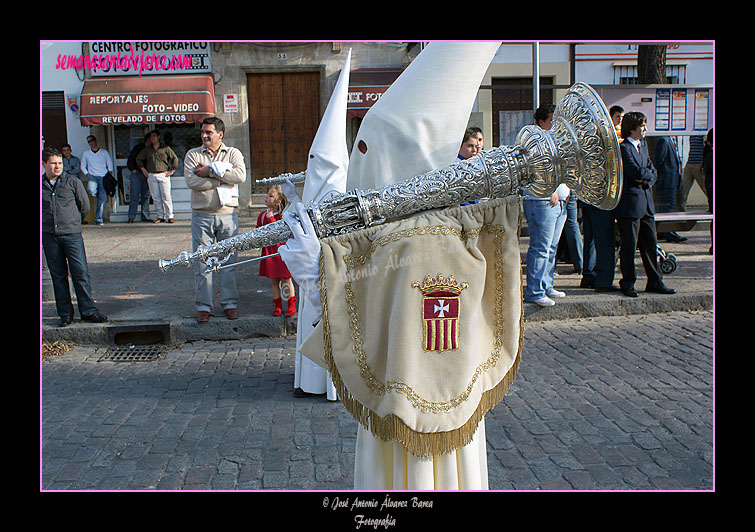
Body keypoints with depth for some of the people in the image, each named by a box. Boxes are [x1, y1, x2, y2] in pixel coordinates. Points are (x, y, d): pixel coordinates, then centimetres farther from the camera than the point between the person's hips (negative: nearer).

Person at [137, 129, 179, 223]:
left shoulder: (166, 148, 4)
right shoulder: (147, 149, 12)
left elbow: (175, 158, 7)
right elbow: (138, 158, 22)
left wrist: (171, 170, 2)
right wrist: (143, 169, 13)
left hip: (163, 175, -3)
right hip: (151, 176, 3)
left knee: (166, 197, -6)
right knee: (156, 197, 3)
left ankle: (169, 216, -1)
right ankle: (160, 216, 8)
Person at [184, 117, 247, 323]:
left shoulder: (233, 153, 8)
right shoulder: (193, 155, 8)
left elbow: (240, 175, -12)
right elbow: (191, 181, -9)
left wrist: (211, 170, -11)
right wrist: (223, 177, -9)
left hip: (228, 214, 0)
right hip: (201, 215, 0)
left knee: (229, 260, 4)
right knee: (202, 262, 1)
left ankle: (230, 303, 14)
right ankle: (203, 306, 10)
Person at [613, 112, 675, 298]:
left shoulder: (642, 147, 18)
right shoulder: (623, 148, -11)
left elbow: (653, 173, 15)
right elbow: (638, 172, -21)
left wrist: (646, 178, -7)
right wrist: (649, 174, -1)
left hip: (646, 204, 8)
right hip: (629, 204, -8)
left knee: (650, 244, 11)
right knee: (629, 245, 0)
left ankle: (655, 282, 20)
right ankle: (627, 283, 12)